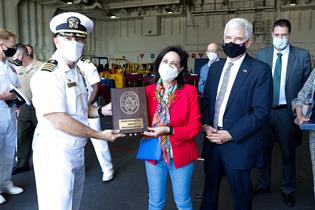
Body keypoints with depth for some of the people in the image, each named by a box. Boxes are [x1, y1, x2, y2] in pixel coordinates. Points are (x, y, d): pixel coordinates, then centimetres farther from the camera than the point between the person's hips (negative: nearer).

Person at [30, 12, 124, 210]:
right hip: (55, 153, -9)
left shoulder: (76, 72, 10)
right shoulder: (47, 75, -19)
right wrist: (99, 135, -18)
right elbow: (59, 121, -25)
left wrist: (101, 111, 1)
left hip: (76, 150, 9)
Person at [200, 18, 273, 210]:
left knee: (241, 194, 14)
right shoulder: (215, 67, 8)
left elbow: (261, 112, -15)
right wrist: (206, 126, -5)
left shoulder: (260, 70, -10)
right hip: (212, 140, 5)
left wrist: (231, 134, -17)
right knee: (210, 188, 21)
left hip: (239, 145, -5)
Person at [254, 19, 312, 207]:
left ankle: (288, 189, 32)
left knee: (288, 152, 12)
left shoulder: (302, 56, -3)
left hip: (287, 111, -1)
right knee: (264, 149, 14)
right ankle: (264, 183, 35)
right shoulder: (261, 54, 1)